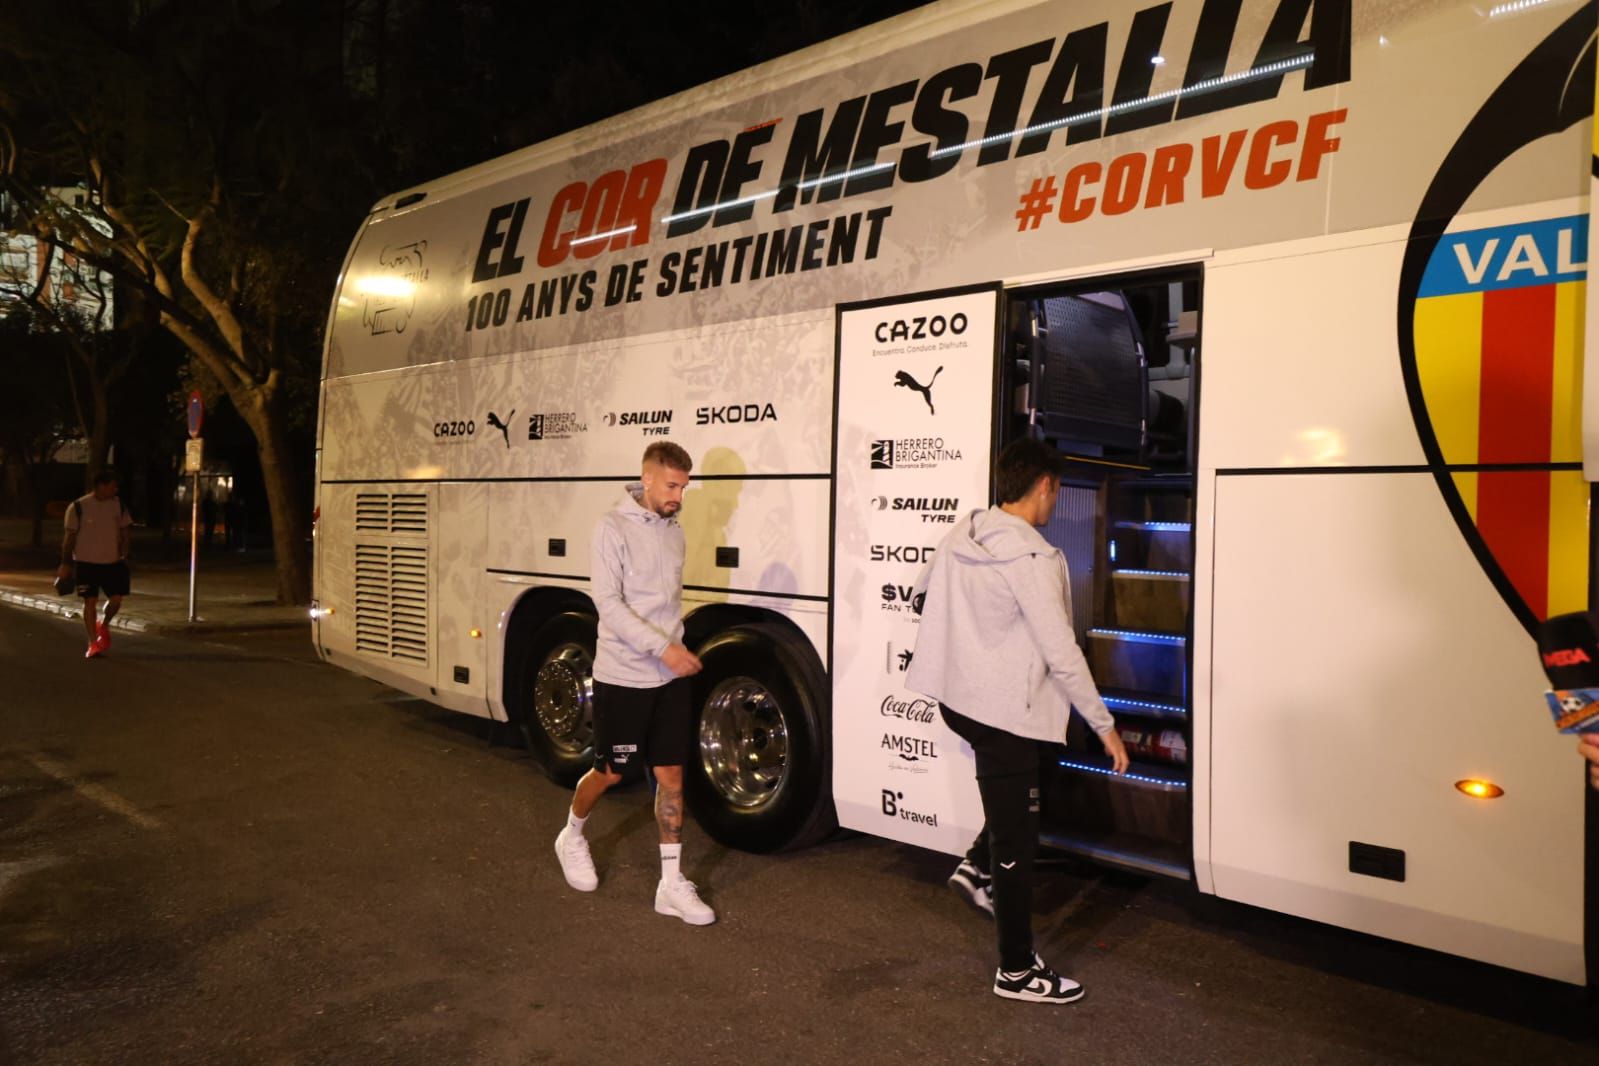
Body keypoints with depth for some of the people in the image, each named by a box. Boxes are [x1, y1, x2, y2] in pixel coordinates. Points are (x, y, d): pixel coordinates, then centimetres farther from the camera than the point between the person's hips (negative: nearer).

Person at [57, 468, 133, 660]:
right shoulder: (78, 507, -8)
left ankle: (104, 626, 30)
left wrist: (124, 555, 1)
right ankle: (93, 643, 8)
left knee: (116, 599, -1)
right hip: (86, 562, -3)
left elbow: (124, 532, 11)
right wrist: (66, 564, -4)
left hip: (112, 562, 3)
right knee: (90, 601, 0)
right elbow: (70, 536, -3)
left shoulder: (118, 504, 3)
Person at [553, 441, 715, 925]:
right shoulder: (613, 528, -12)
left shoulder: (673, 530, 8)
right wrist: (664, 649, -25)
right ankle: (572, 836, 40)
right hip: (623, 677, -5)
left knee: (671, 776, 6)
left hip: (669, 677, 5)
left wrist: (681, 650, 11)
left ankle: (672, 885, 14)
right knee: (609, 773, 11)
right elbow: (608, 604, -19)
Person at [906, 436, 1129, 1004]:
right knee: (1016, 840, 4)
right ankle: (1017, 971, 17)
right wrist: (1105, 725, -11)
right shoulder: (1032, 557, -21)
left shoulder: (963, 534, 2)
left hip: (956, 696, 8)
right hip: (1002, 709, -8)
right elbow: (1062, 653, -20)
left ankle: (978, 868, 27)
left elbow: (923, 591, 18)